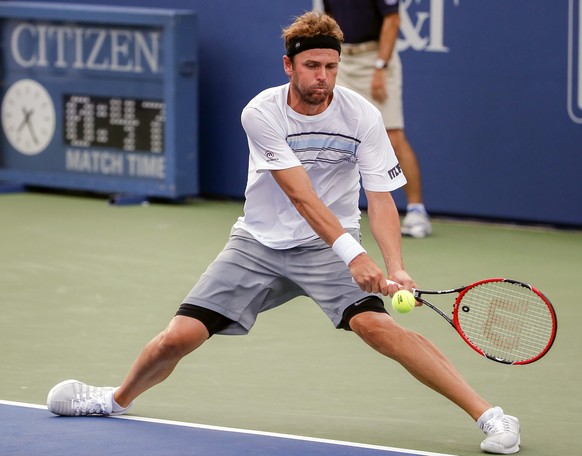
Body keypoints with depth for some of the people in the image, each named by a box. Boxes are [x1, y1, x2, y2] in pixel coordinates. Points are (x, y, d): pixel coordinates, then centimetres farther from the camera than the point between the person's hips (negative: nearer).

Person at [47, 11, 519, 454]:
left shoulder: (362, 116, -13)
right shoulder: (262, 114, -16)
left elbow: (381, 200, -15)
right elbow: (301, 196, -25)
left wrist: (395, 268, -33)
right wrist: (352, 253, -37)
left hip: (329, 248, -1)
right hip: (260, 243, 1)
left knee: (374, 322, -28)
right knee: (178, 338, -4)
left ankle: (487, 414, -29)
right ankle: (119, 398, 29)